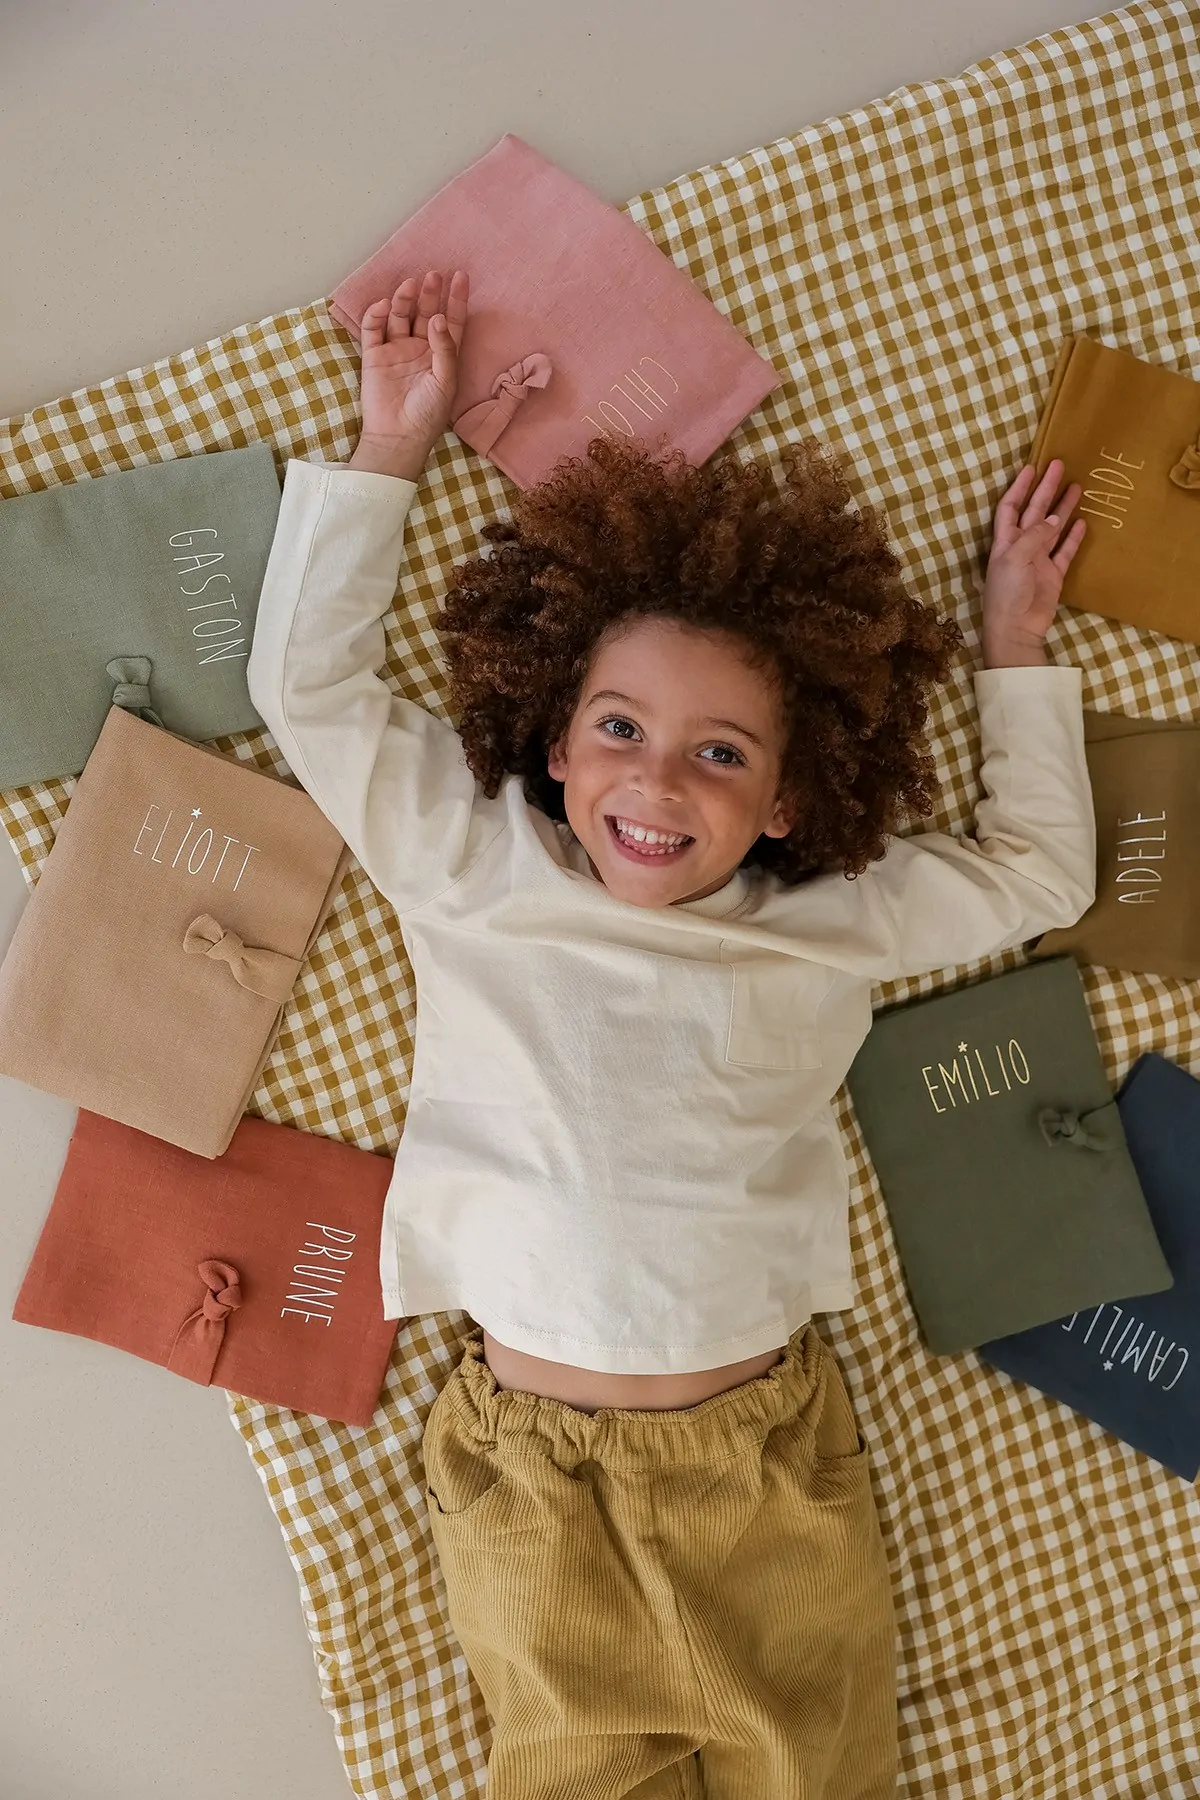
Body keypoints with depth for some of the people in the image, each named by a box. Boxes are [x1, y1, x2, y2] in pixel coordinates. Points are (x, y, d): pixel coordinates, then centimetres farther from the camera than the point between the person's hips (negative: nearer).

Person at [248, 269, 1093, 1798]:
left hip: (769, 1443, 2)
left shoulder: (832, 919, 5)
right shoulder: (473, 866, 1)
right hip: (528, 1457, -1)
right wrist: (390, 448, 6)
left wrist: (1017, 646, 18)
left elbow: (1040, 873, 17)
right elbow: (307, 685, 4)